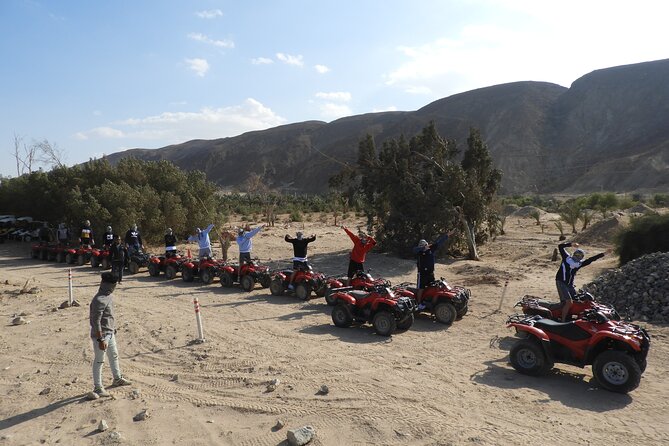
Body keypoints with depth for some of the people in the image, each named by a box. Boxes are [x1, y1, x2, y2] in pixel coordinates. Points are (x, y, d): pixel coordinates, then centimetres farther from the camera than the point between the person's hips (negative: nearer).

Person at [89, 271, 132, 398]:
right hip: (101, 334, -10)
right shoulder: (99, 300, -27)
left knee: (114, 356, 22)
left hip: (110, 333, 10)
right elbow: (96, 321, -26)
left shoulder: (109, 296, 4)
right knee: (99, 361, 4)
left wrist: (113, 328, 22)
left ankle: (117, 379, 40)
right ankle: (97, 387, 18)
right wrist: (100, 340, -25)